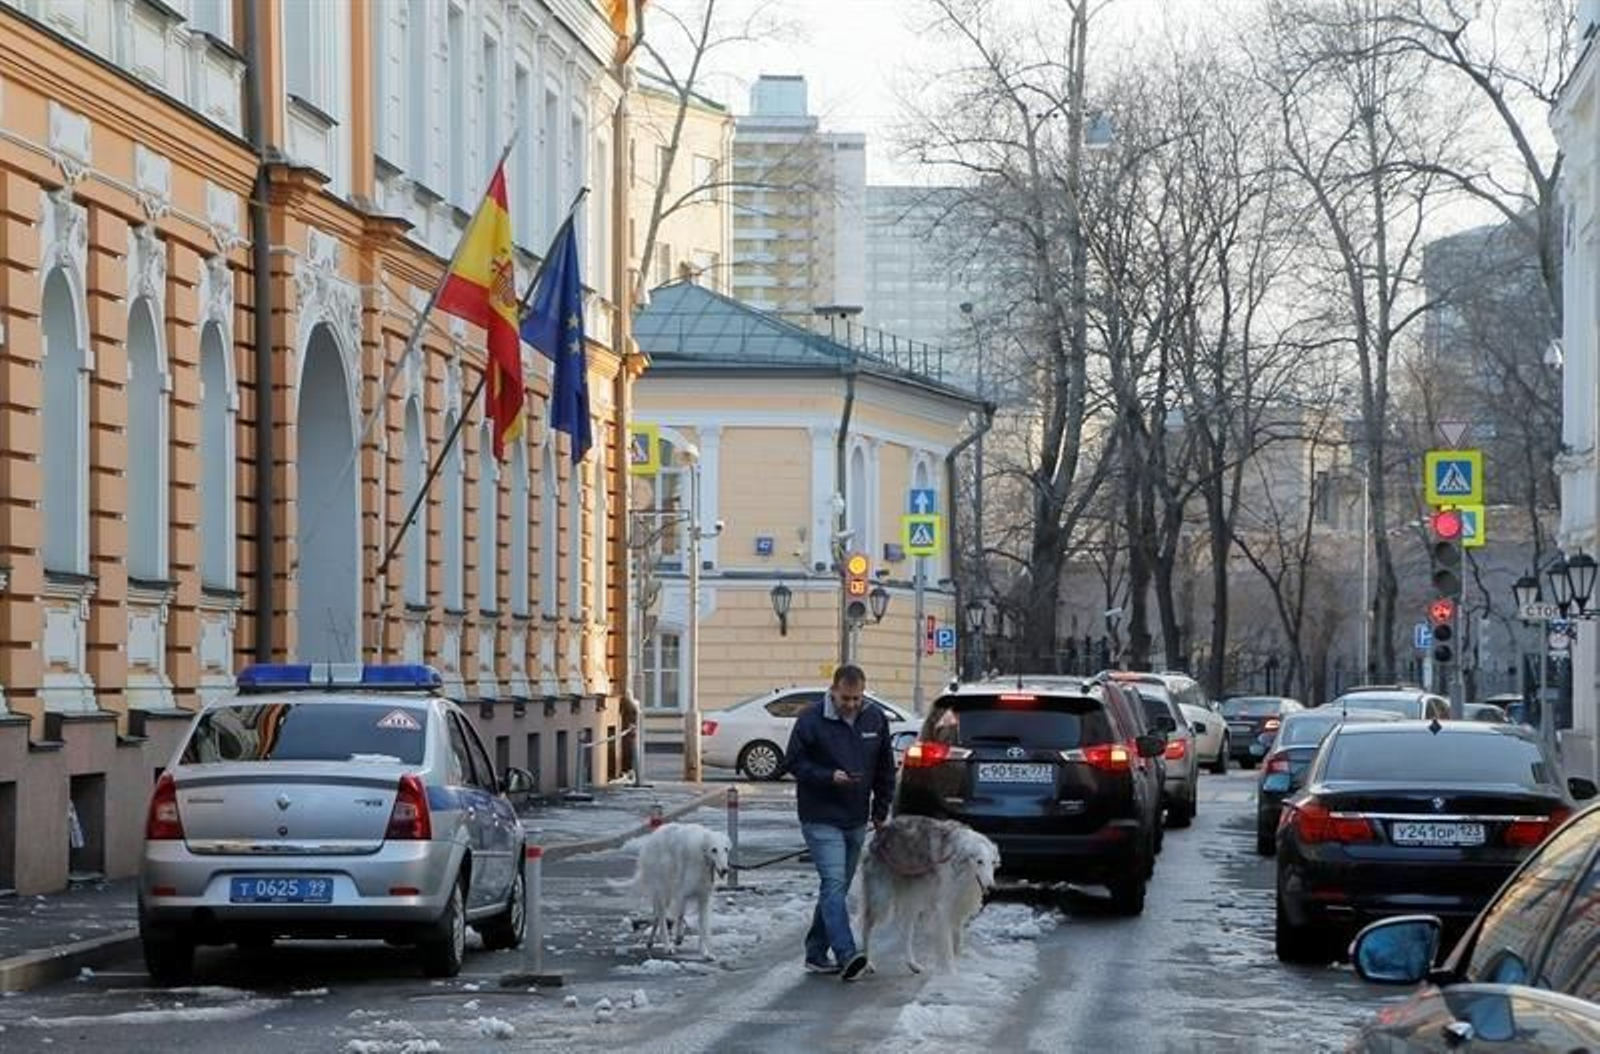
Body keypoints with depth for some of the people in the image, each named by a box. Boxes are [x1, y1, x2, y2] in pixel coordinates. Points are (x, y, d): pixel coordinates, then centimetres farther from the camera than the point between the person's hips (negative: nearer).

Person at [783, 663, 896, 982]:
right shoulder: (812, 720, -10)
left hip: (856, 821, 6)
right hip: (821, 820, -6)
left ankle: (816, 955, 21)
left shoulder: (876, 719, 5)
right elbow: (793, 762, -6)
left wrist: (881, 811, 12)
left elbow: (885, 769, 15)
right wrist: (829, 777, -19)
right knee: (834, 884, -16)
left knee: (836, 888, 12)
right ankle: (846, 956, -26)